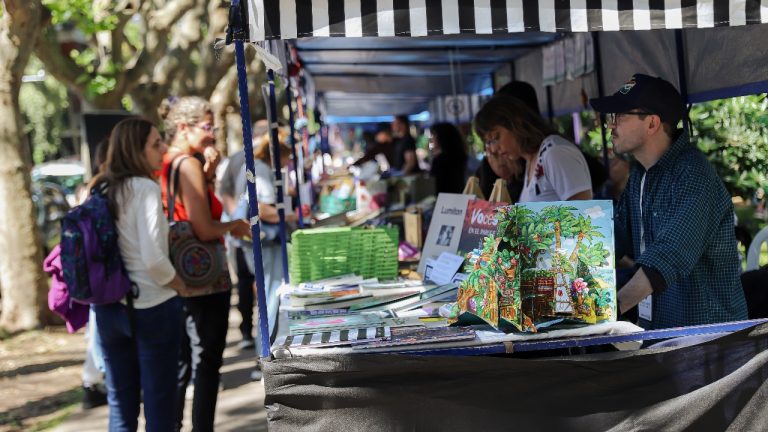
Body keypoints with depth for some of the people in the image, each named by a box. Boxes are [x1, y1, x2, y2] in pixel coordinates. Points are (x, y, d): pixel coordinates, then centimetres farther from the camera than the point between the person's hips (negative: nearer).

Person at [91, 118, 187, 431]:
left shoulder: (100, 189, 6)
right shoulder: (145, 188, -14)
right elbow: (153, 259, -21)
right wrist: (182, 287, -4)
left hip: (108, 307, 6)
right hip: (152, 307, -6)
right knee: (159, 404, 5)